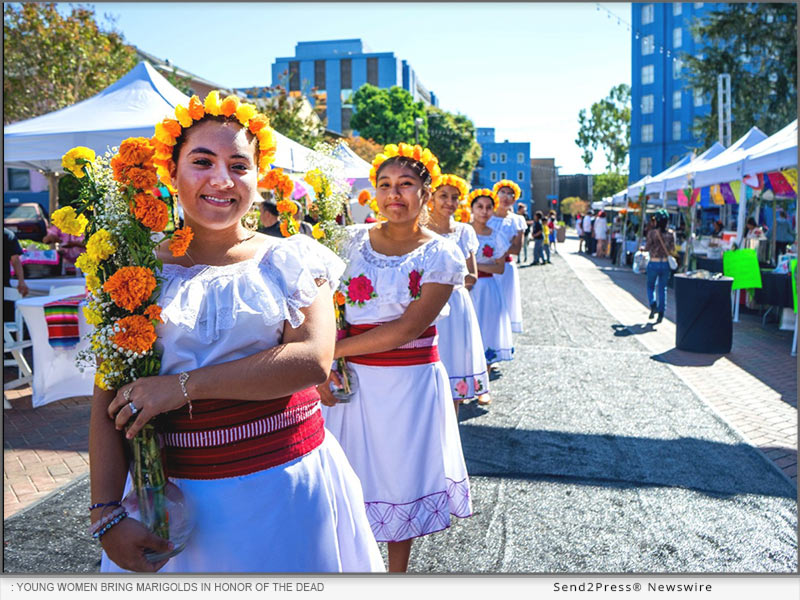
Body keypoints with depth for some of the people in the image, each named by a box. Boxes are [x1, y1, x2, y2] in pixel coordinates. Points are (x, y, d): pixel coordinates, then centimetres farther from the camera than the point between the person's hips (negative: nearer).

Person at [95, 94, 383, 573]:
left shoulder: (289, 259, -2)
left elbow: (313, 360, -17)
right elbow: (108, 405, -1)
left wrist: (184, 385, -19)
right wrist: (106, 513, -10)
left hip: (287, 482, 0)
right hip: (175, 492, 1)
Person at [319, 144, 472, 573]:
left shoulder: (442, 256, -7)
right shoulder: (354, 240, 3)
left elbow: (406, 329, -15)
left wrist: (335, 349, -14)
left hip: (410, 382, -2)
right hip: (351, 376, 2)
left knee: (402, 474, 12)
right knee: (349, 474, 10)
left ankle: (397, 572, 35)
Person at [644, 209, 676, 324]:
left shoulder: (652, 233, -10)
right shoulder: (671, 234, -1)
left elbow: (647, 247, -9)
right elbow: (672, 250, -1)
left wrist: (644, 247, 13)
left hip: (654, 263, -2)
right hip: (666, 263, 2)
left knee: (650, 286, 16)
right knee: (662, 289, 11)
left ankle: (653, 304, -10)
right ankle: (661, 313, 8)